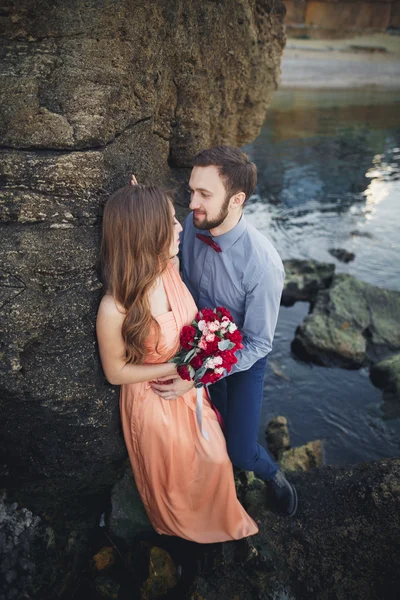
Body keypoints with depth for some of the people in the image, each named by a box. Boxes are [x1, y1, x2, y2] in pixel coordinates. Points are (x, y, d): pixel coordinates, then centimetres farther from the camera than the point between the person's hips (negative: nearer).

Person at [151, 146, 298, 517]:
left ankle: (272, 475, 32)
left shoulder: (264, 264, -35)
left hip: (244, 358, -4)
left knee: (239, 451, -5)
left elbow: (258, 344, -25)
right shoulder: (191, 226, -20)